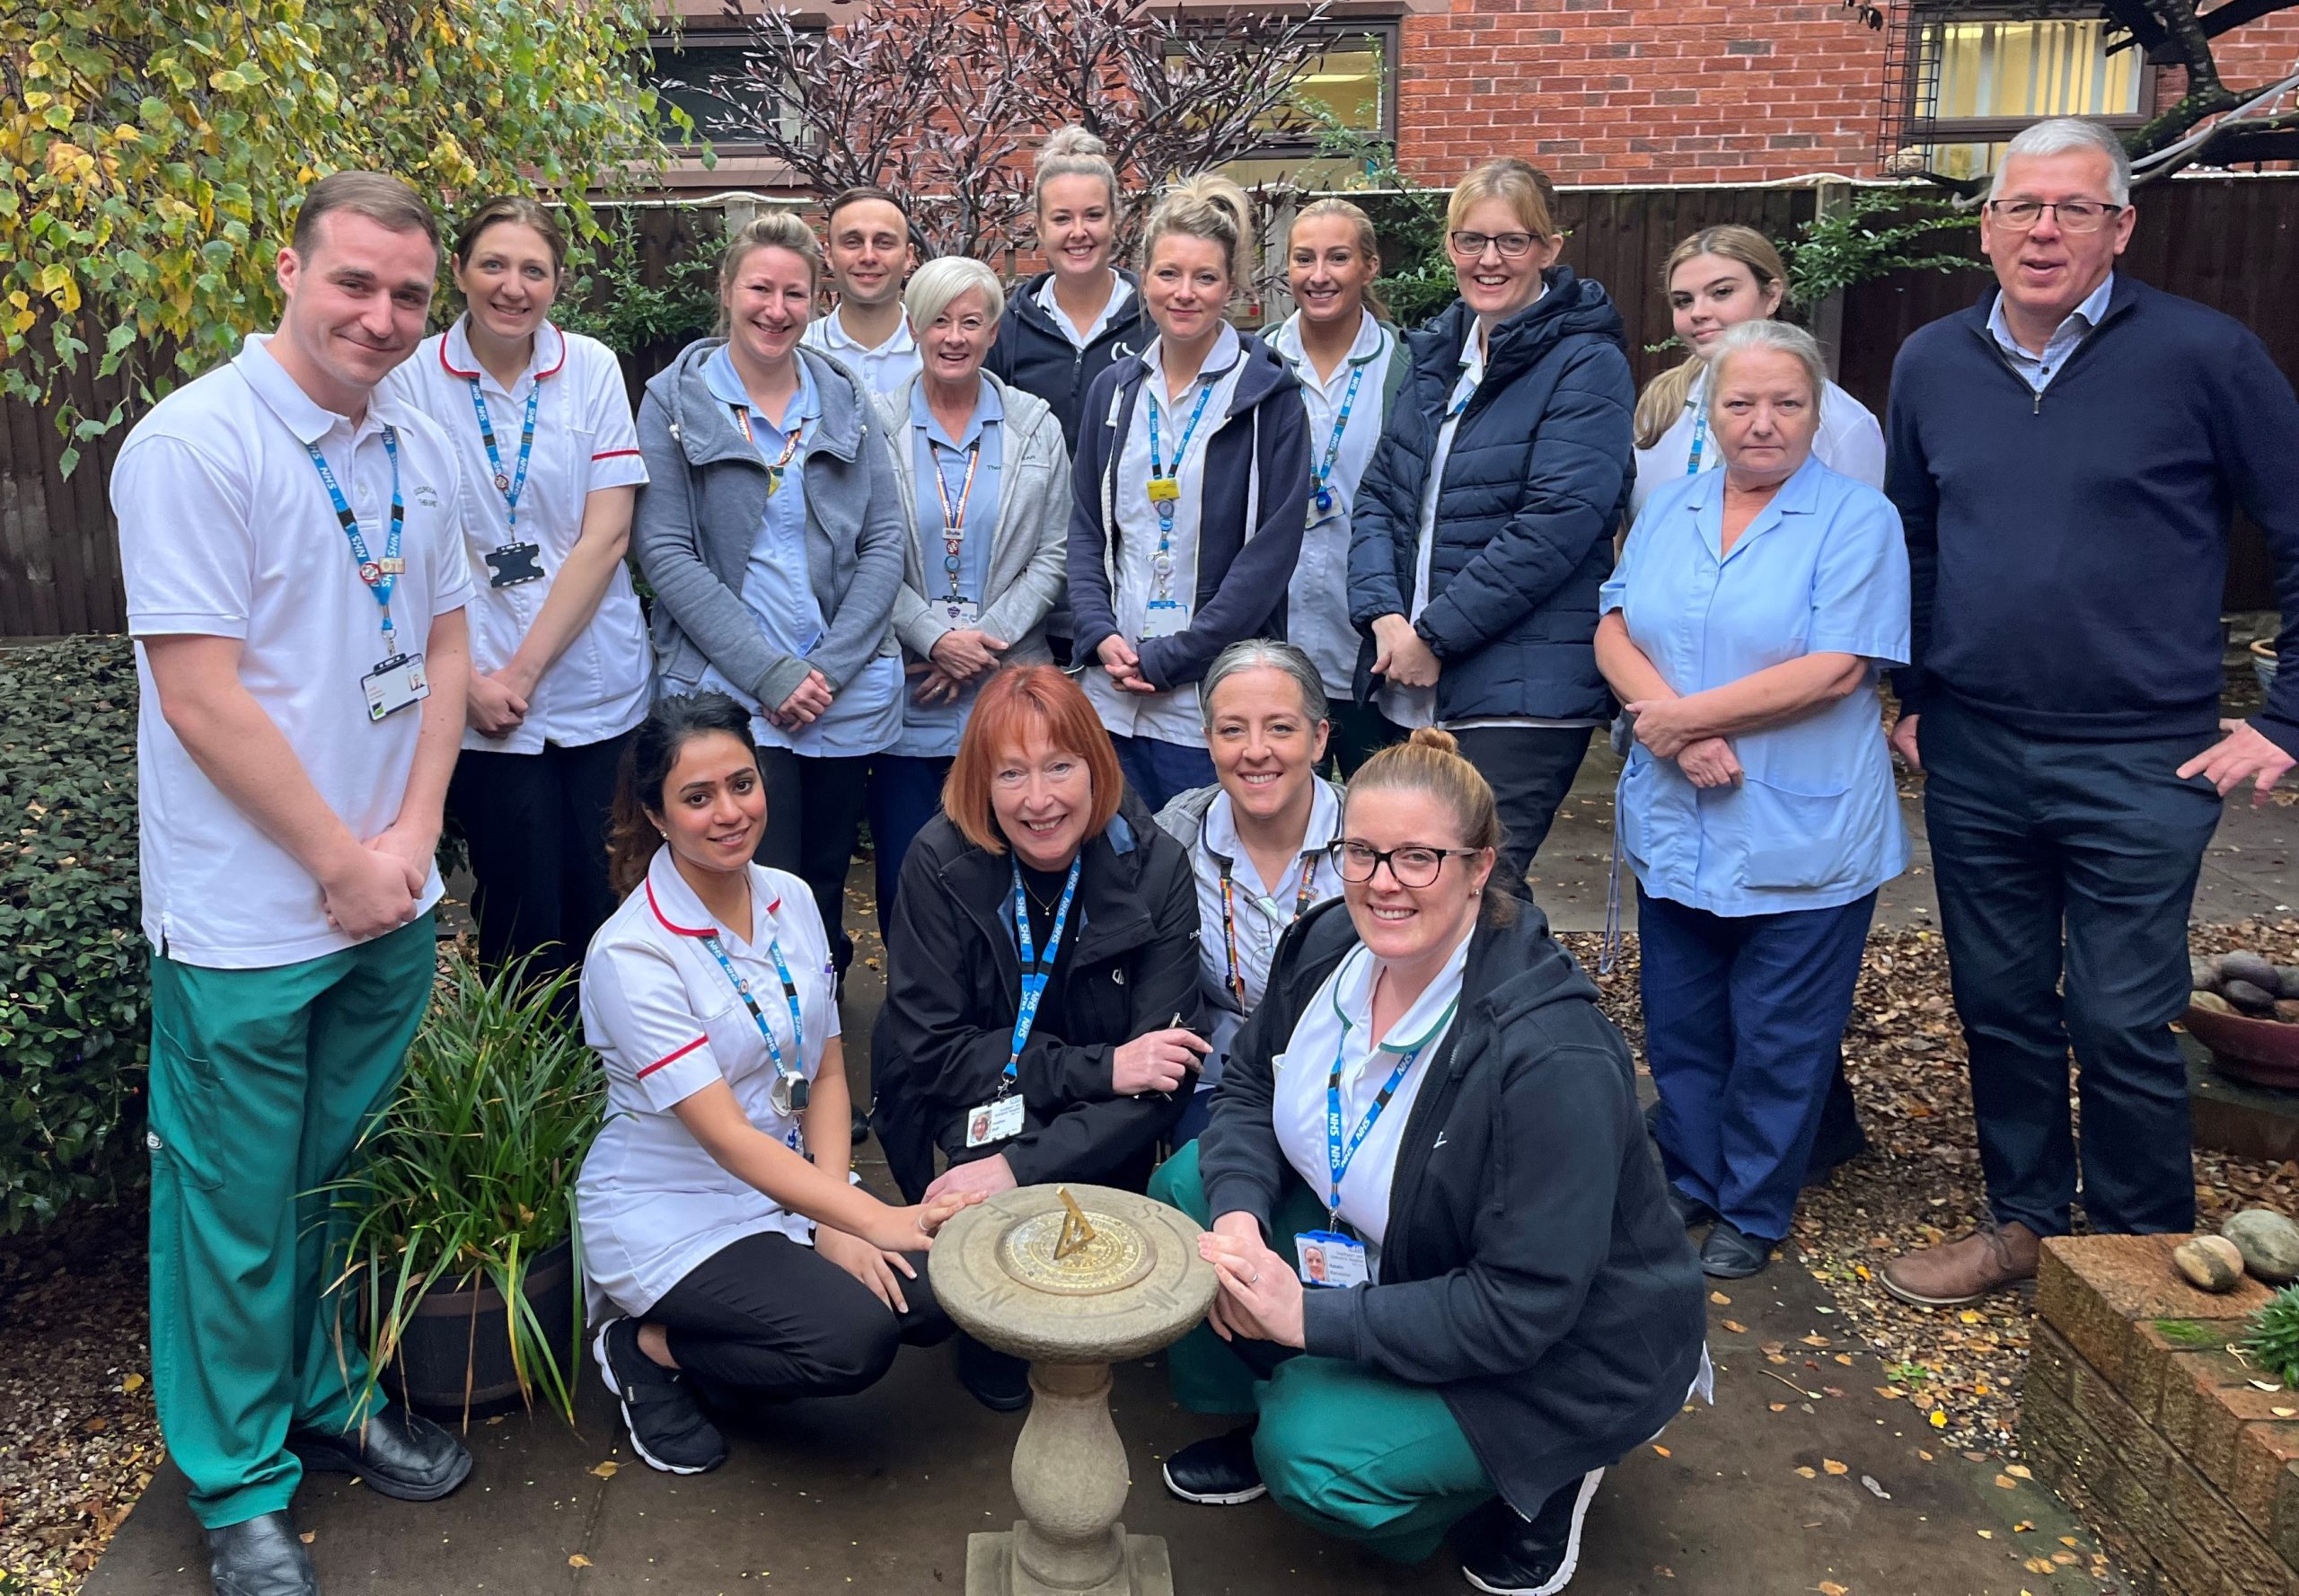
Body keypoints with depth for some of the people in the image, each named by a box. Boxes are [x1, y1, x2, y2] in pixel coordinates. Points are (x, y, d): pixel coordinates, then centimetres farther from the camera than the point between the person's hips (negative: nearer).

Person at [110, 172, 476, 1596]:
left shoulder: (420, 449, 6)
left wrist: (411, 838, -1)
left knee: (344, 1179, 20)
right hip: (249, 920, -6)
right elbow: (202, 695, -17)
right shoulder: (193, 446, -14)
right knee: (237, 1206, 8)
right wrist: (342, 866, -12)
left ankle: (333, 1401, 40)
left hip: (391, 900, 6)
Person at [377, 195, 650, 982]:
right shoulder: (414, 378, -2)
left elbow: (606, 533, -5)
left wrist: (525, 668, -9)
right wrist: (471, 679, -10)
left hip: (592, 679, 1)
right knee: (524, 903, 2)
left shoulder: (592, 368, 1)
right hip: (479, 696, -1)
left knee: (588, 888, 7)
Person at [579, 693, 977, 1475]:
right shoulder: (630, 956, -21)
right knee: (855, 1337, -26)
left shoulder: (791, 901, -1)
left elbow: (827, 1075, 3)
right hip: (671, 1215, -7)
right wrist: (878, 1219, -35)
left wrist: (835, 1218, -11)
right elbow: (727, 1138, -27)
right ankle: (648, 1350, 0)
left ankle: (712, 1361, 8)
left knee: (934, 1295, -14)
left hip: (786, 1186, 7)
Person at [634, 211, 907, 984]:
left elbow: (886, 542, 5)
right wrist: (770, 673, -14)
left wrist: (829, 669, -8)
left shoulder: (847, 403, 9)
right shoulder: (675, 400, 1)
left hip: (849, 696, 3)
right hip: (726, 691, -3)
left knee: (824, 898, 12)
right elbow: (665, 551, -6)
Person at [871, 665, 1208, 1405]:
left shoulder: (1153, 864, -17)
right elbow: (930, 1051, -18)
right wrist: (1098, 1068, -27)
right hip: (975, 1102, -1)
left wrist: (1020, 1168, -32)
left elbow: (1166, 1073, -21)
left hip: (1097, 1119, 1)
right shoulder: (941, 864, -19)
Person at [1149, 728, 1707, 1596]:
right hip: (1380, 1255, 7)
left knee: (1314, 1458, -24)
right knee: (1187, 1188, -6)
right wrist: (1237, 1216, -18)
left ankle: (1546, 1471, 4)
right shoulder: (1329, 944, -12)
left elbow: (1522, 1309, -31)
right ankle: (1260, 1422, 16)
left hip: (1559, 1354, -7)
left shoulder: (1553, 1058, -34)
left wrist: (1311, 1317, -32)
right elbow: (1250, 1086, 3)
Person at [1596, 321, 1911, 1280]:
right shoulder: (1667, 513, 9)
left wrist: (1688, 716, -15)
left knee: (1778, 1038, 7)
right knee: (1678, 1023, 15)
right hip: (1676, 828, 5)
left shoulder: (1857, 519, -7)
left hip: (1803, 835, -4)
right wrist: (1685, 738, -15)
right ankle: (1689, 1182, 34)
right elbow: (1614, 633, 1)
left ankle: (1753, 1211, 25)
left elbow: (1836, 669, -16)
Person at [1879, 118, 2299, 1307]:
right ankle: (2022, 1218, 31)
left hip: (2139, 764, -4)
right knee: (1999, 1005, 13)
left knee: (2123, 1026, 1)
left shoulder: (2202, 354, -8)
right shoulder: (1932, 364, 5)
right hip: (1972, 760, 4)